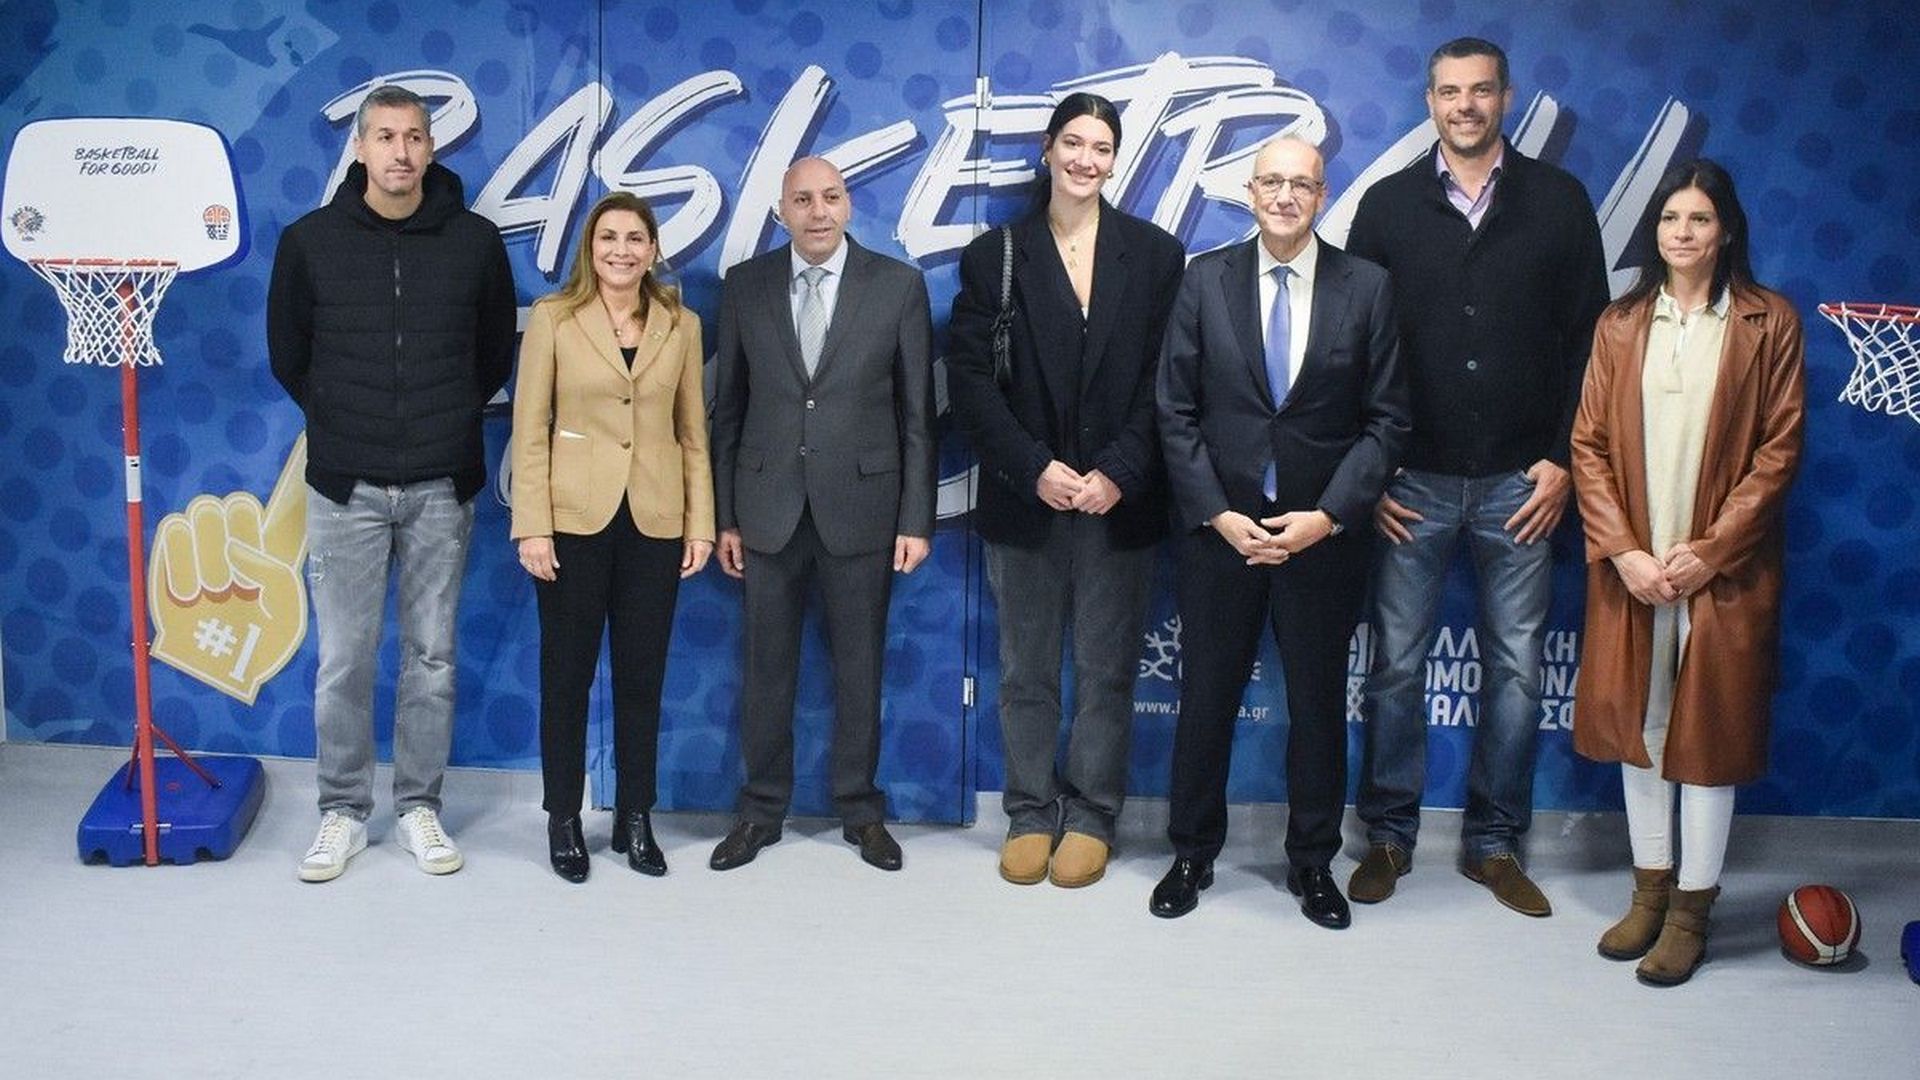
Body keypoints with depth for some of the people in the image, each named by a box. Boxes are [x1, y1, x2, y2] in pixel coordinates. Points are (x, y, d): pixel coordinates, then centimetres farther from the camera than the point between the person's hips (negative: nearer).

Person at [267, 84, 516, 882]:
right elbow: (288, 354, 11)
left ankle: (419, 808, 21)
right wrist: (341, 423, 11)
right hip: (346, 486, 0)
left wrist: (451, 422, 11)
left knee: (431, 657, 8)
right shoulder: (310, 241, -1)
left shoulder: (475, 240, 0)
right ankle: (343, 812, 19)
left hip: (442, 487, 1)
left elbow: (496, 351, 12)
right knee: (344, 659, 5)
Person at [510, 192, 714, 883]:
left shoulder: (681, 326, 6)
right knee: (567, 672, 6)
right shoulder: (554, 318, -1)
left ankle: (635, 819, 20)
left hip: (655, 521, 2)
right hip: (575, 519, -2)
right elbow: (530, 429, -3)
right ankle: (564, 820, 19)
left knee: (642, 675, 8)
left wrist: (701, 524, 3)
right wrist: (532, 526, -9)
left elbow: (693, 432, 8)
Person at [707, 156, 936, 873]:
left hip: (861, 505, -1)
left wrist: (916, 519, -4)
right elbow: (728, 407, 6)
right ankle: (762, 809, 23)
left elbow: (917, 412, 0)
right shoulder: (745, 286, 4)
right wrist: (723, 516, 3)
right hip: (768, 508, 1)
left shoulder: (898, 286, -1)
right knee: (766, 666, 9)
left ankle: (860, 810, 23)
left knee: (860, 667, 8)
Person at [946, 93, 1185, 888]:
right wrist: (1036, 469, -12)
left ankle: (1090, 817, 18)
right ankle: (1030, 814, 20)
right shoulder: (995, 255, 4)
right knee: (1027, 671, 8)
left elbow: (1166, 379, -1)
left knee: (1106, 670, 6)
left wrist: (1119, 474, -12)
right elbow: (968, 377, -2)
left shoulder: (1155, 255, 4)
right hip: (1024, 499, 0)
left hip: (1121, 499, 0)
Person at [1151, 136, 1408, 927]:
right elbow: (1176, 412, 0)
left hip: (1324, 532, 0)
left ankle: (1313, 863, 27)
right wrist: (1217, 514, -9)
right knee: (1206, 698, 9)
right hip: (1221, 527, 0)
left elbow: (1386, 419, -1)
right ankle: (1192, 854, 26)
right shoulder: (1206, 279, 0)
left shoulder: (1365, 287, -1)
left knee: (1319, 703, 10)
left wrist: (1328, 516, -11)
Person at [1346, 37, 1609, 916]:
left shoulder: (1557, 201, 4)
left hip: (1521, 481, 1)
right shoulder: (1389, 204, 4)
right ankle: (1389, 834, 18)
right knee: (1396, 663, 4)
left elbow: (1588, 337, 4)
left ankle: (1493, 842, 20)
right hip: (1414, 481, 0)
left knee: (1516, 666, 6)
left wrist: (1562, 458, -3)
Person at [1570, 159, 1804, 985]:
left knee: (1710, 729, 2)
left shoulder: (1768, 322, -1)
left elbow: (1779, 450, -4)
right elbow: (1588, 444, 2)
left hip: (1724, 568, -3)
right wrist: (1623, 552, -9)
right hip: (1631, 567, 3)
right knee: (1636, 722, 10)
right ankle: (1650, 887, 24)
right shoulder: (1621, 324, 6)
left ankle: (1692, 908, 14)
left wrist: (1710, 552, -12)